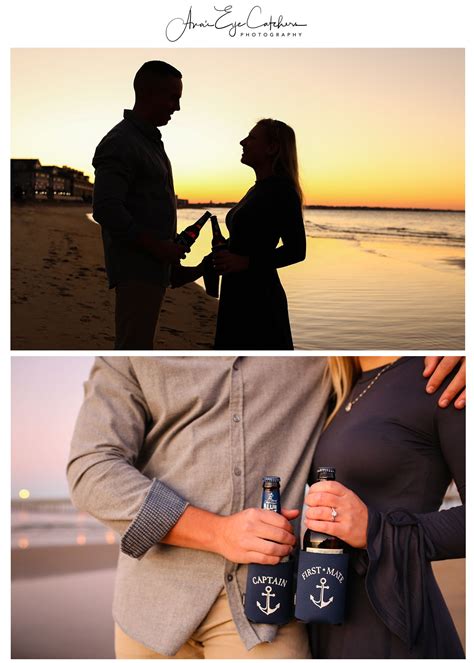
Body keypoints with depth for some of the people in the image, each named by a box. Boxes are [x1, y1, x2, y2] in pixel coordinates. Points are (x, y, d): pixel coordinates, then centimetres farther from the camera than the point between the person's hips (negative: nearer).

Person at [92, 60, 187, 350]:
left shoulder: (151, 140, 19)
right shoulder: (120, 143, -12)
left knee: (136, 346, 13)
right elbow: (106, 209, -21)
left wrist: (170, 245, 14)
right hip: (136, 268, -10)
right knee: (134, 347, -10)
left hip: (154, 265, 10)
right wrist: (156, 246, -19)